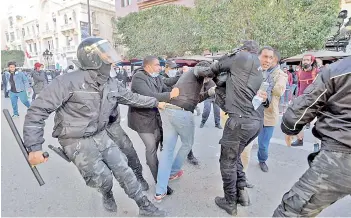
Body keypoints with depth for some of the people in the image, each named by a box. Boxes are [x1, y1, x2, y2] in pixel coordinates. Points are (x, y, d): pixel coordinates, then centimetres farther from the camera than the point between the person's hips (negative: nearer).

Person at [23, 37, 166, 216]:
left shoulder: (110, 83, -2)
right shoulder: (69, 82, -24)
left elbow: (131, 98, 12)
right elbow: (38, 110, -21)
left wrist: (155, 102, 18)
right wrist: (34, 147, -24)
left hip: (101, 136, 6)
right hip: (78, 142, -5)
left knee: (123, 170, 6)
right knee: (103, 177, -4)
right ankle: (107, 196, 36)